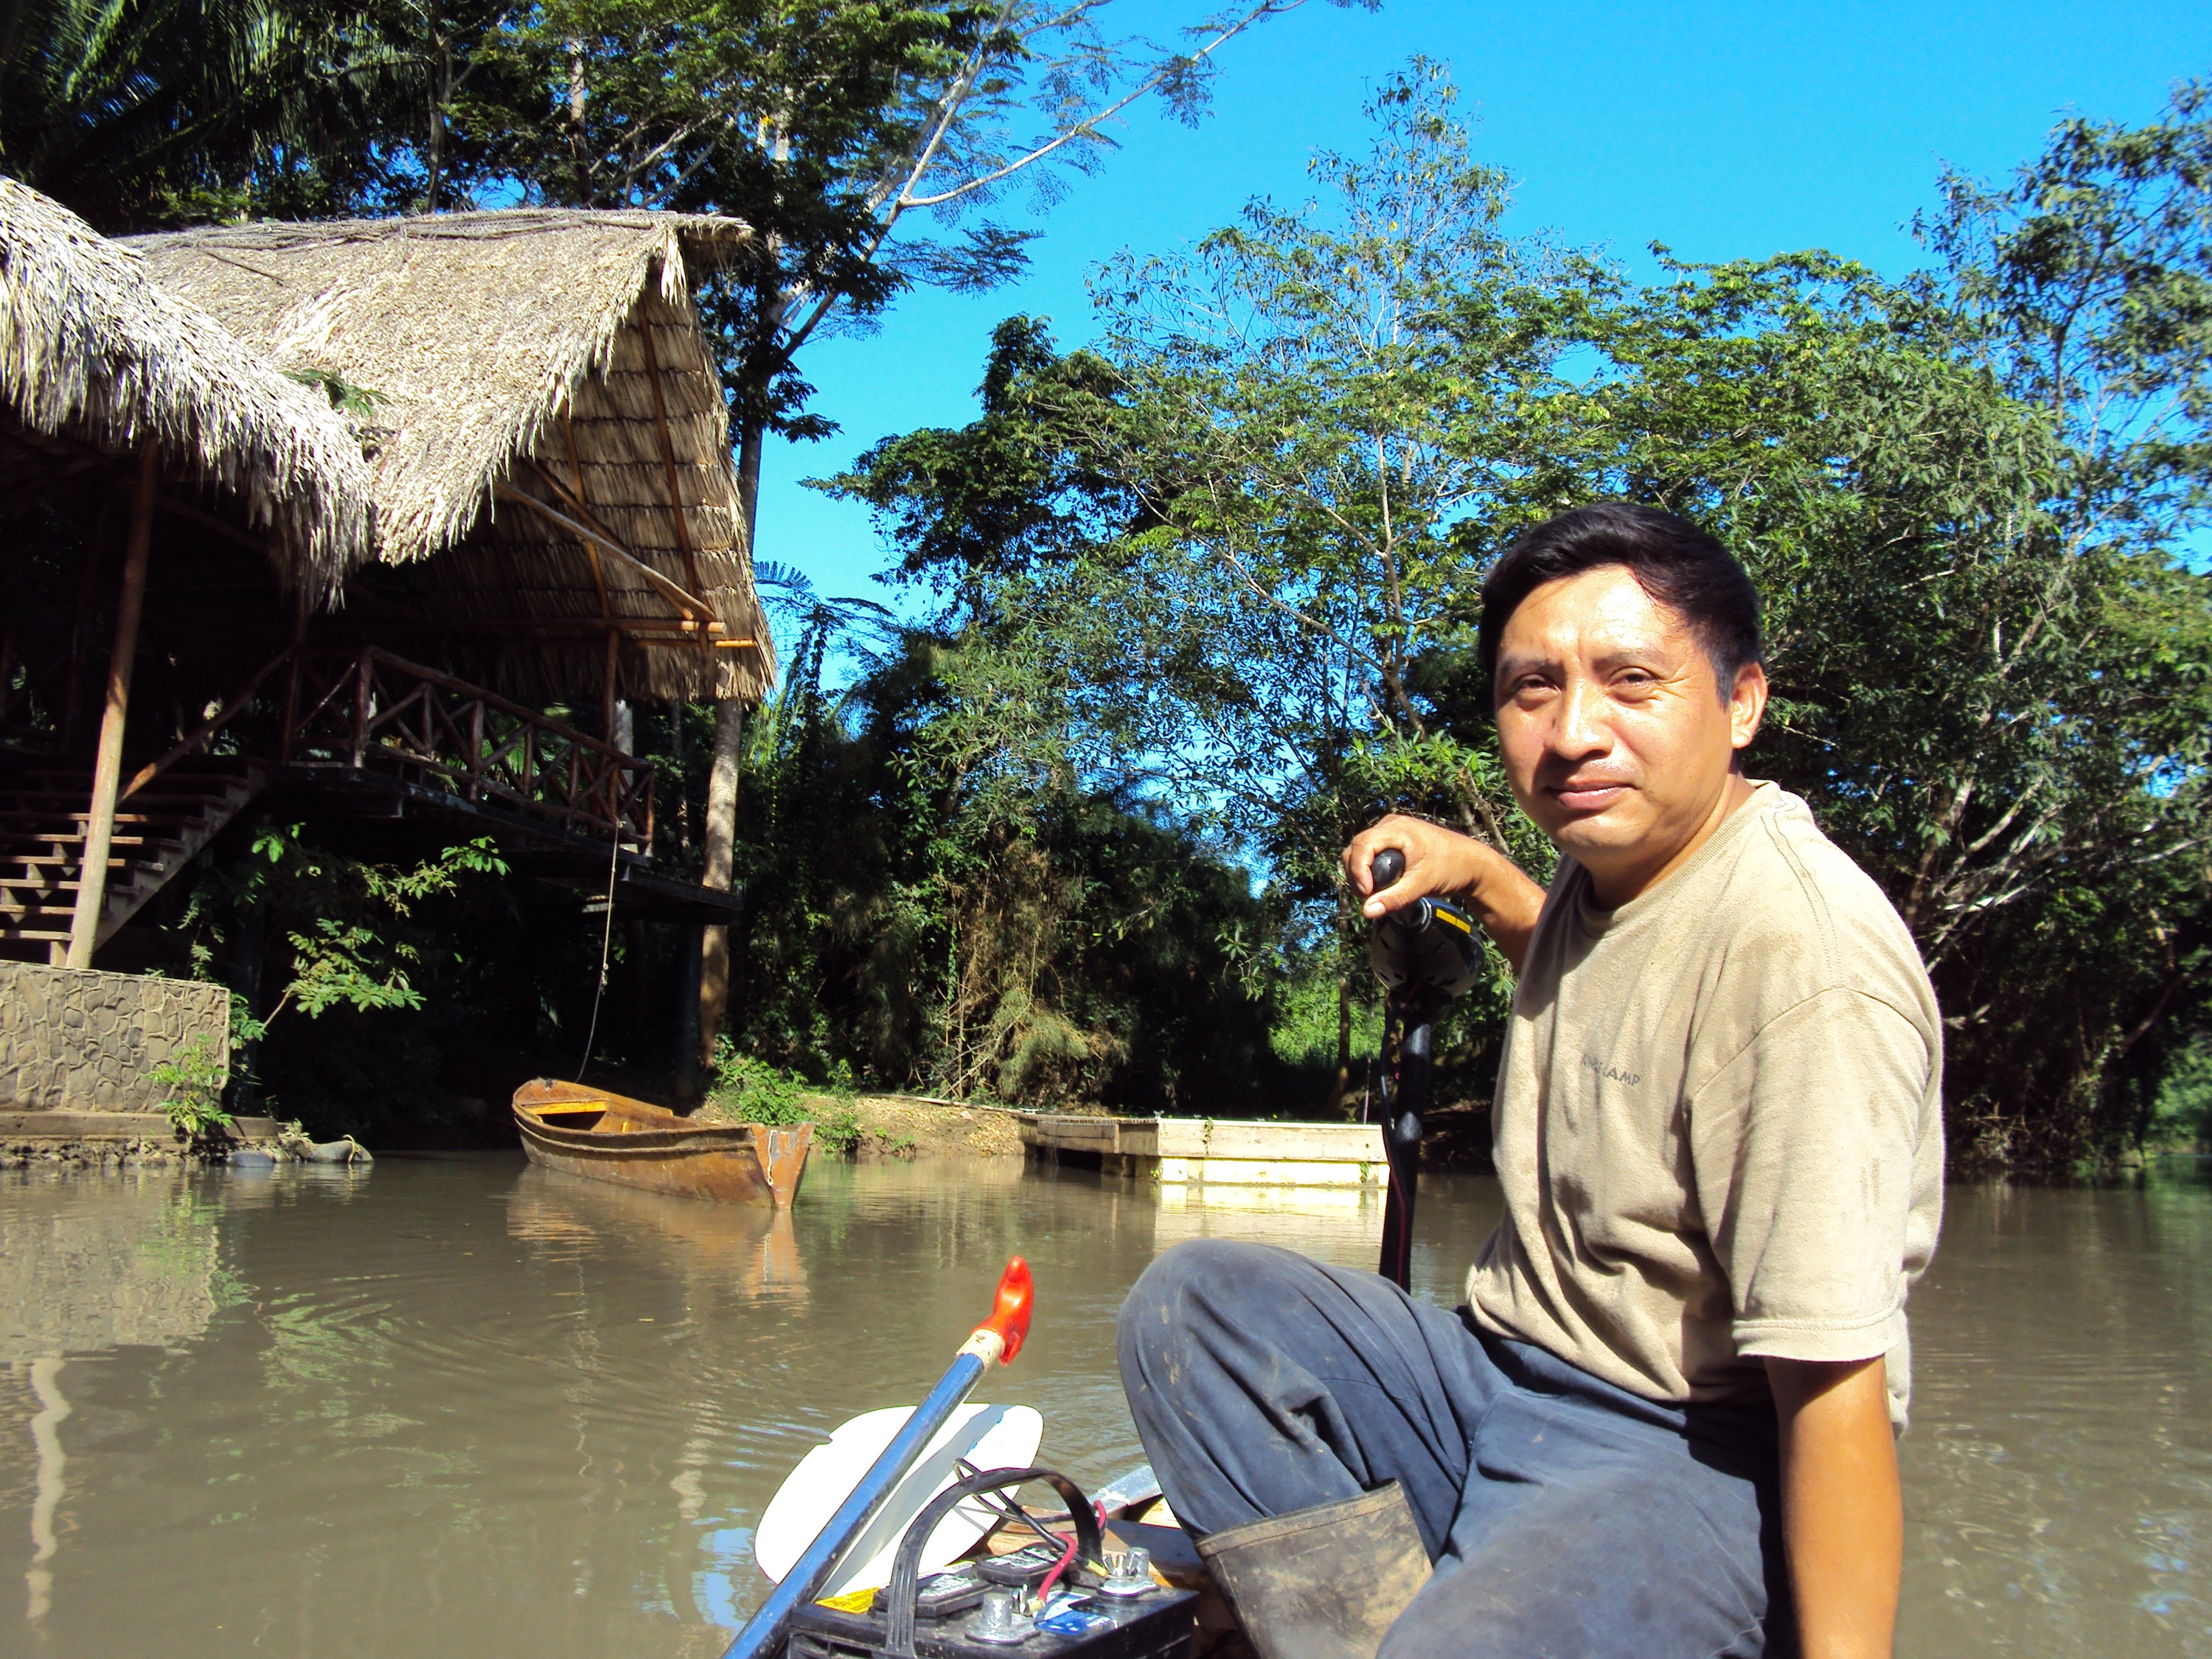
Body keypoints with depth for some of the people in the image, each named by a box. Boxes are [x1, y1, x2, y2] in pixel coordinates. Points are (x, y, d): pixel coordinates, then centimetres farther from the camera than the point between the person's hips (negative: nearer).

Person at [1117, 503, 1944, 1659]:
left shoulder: (1804, 951, -23)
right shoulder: (1610, 864, 6)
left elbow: (1832, 1381, -26)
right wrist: (1476, 875, 21)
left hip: (1698, 1449, -9)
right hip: (1502, 1376, 9)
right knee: (1189, 1303, -3)